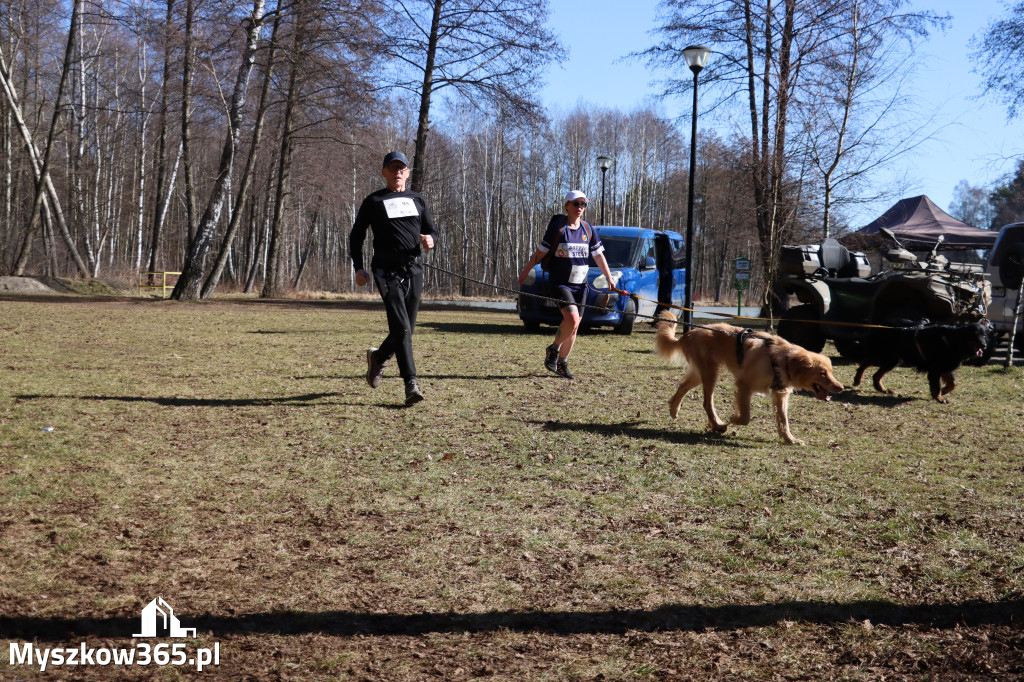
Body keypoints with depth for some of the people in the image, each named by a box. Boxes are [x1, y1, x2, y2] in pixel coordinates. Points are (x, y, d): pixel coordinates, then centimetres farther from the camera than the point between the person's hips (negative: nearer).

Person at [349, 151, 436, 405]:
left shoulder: (418, 200, 17)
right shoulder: (374, 201, 6)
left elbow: (431, 231, 19)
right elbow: (356, 235, 9)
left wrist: (430, 240, -6)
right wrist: (358, 268, -2)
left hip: (414, 270, 4)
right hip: (387, 271, -4)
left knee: (407, 329, 9)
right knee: (401, 327, -15)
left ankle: (378, 357, 37)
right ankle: (411, 383, -16)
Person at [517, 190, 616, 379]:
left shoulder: (588, 229, 8)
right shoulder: (557, 226, -5)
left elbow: (598, 255, 12)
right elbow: (541, 251, 0)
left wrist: (609, 278, 6)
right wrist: (525, 272, 2)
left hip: (580, 284, 5)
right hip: (559, 282, -5)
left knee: (574, 326, 5)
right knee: (572, 318, -23)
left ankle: (562, 363, 19)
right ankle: (553, 349, 2)